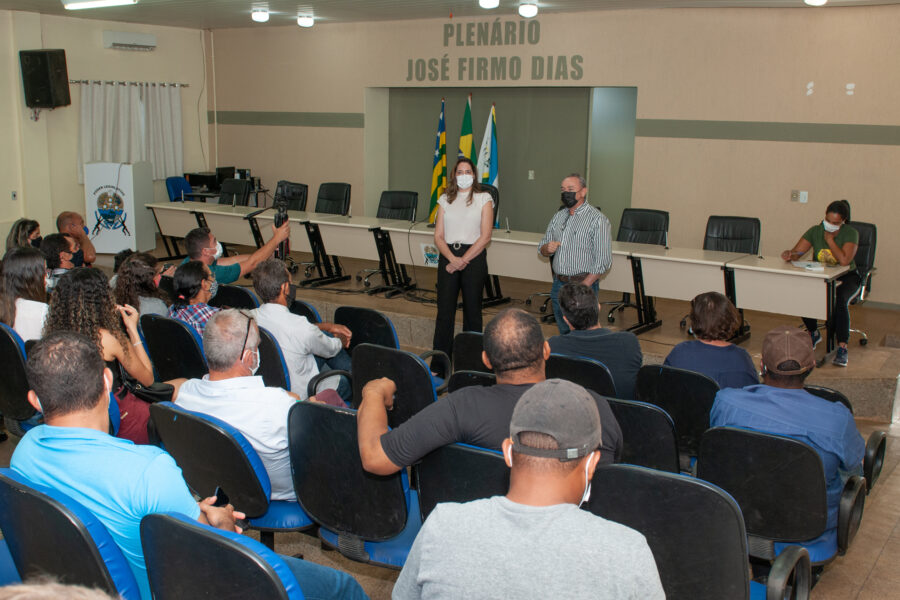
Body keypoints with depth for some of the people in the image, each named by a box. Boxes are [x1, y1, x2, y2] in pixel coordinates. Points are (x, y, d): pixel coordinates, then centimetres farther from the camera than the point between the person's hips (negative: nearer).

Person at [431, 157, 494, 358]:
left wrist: (463, 260, -12)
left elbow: (485, 237, -5)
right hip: (448, 256, 2)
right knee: (444, 309, -1)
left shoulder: (484, 198, 4)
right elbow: (438, 236, 5)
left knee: (472, 310, 3)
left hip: (474, 257, -2)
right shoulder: (445, 199, 11)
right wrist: (453, 258, -11)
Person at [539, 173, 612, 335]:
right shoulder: (558, 216, 13)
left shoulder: (597, 219, -8)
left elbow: (603, 261, -13)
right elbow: (541, 249, 19)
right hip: (558, 284, 6)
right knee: (564, 333, 12)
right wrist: (547, 248, -7)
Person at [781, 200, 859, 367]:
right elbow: (796, 253, -7)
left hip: (846, 278, -3)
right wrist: (789, 255, -31)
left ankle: (842, 347, -27)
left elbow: (844, 261, -29)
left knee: (839, 300, -34)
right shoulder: (815, 231, -2)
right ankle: (813, 333, 2)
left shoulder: (851, 234, -13)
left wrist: (830, 239, -20)